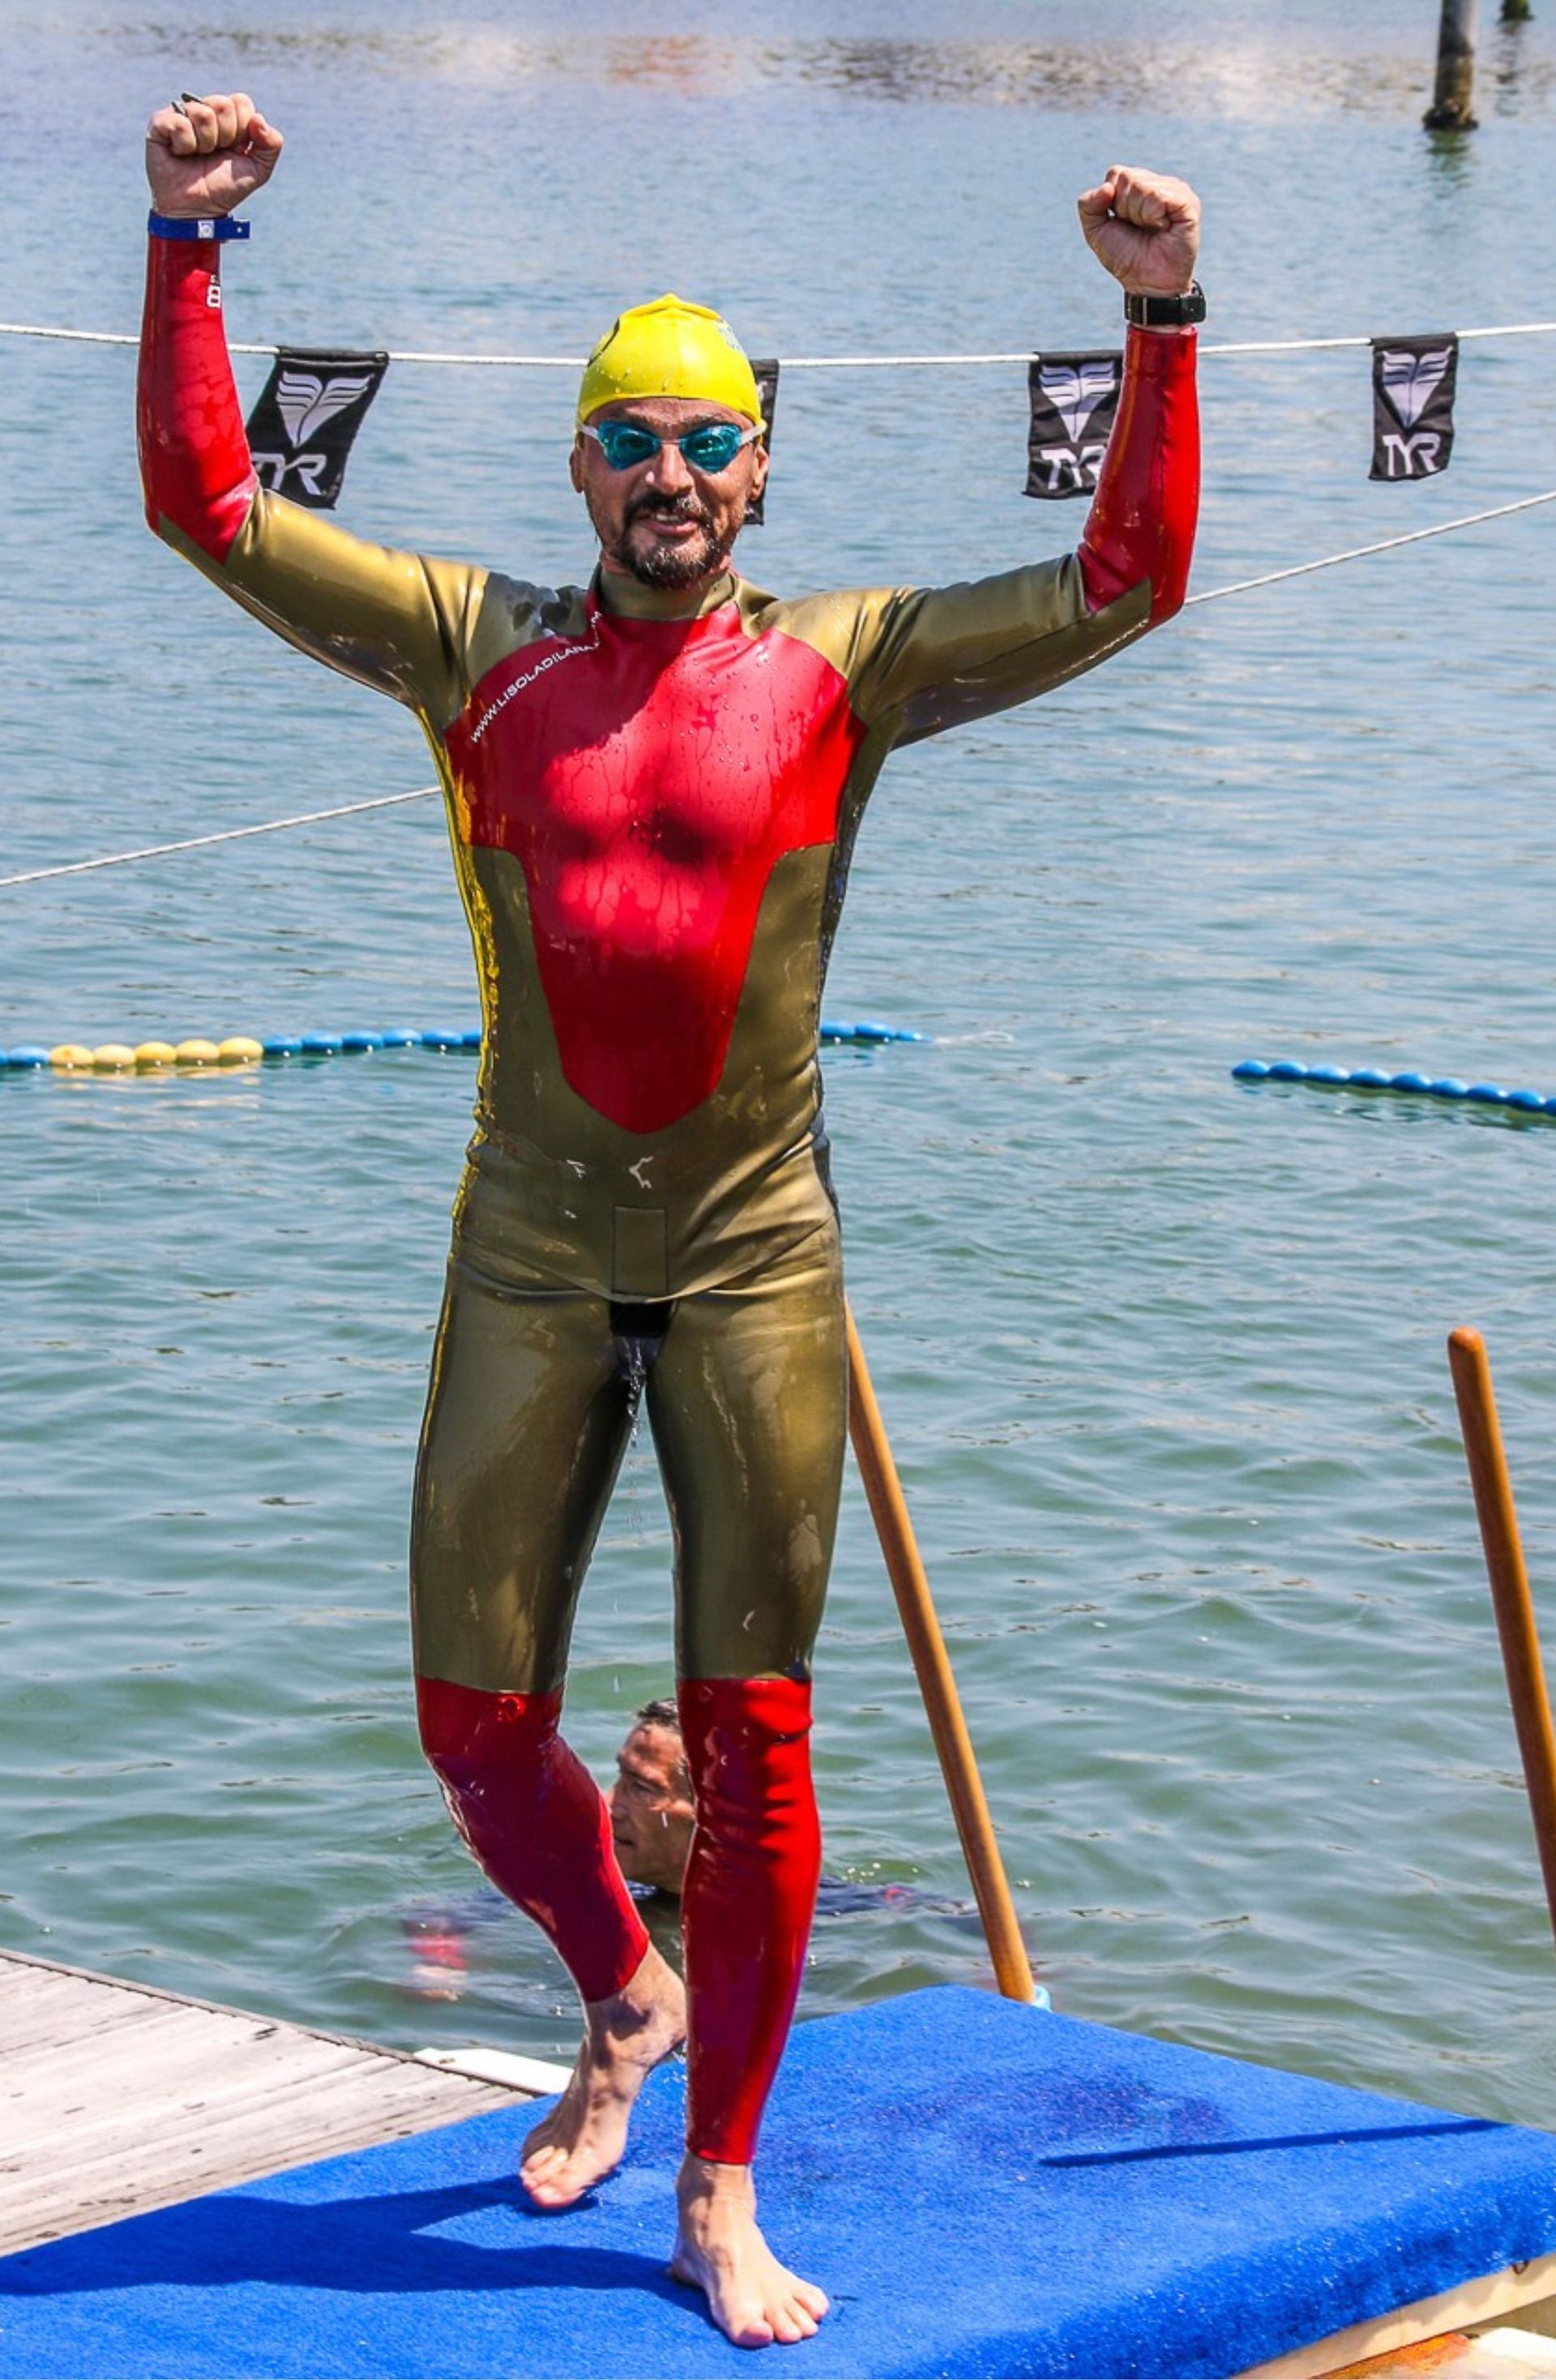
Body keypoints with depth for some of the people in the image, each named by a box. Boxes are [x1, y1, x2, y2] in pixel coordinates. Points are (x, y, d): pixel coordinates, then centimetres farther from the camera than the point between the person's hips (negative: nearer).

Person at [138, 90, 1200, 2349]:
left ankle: (721, 2199, 13)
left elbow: (1125, 580, -2)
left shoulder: (841, 663, 1)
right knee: (477, 1728, 3)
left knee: (751, 1741, 1)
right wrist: (188, 251, -5)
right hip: (531, 1255, 1)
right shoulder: (482, 648, 3)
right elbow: (208, 503, 2)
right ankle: (627, 2001, 35)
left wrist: (1164, 327, -11)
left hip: (757, 1259, -1)